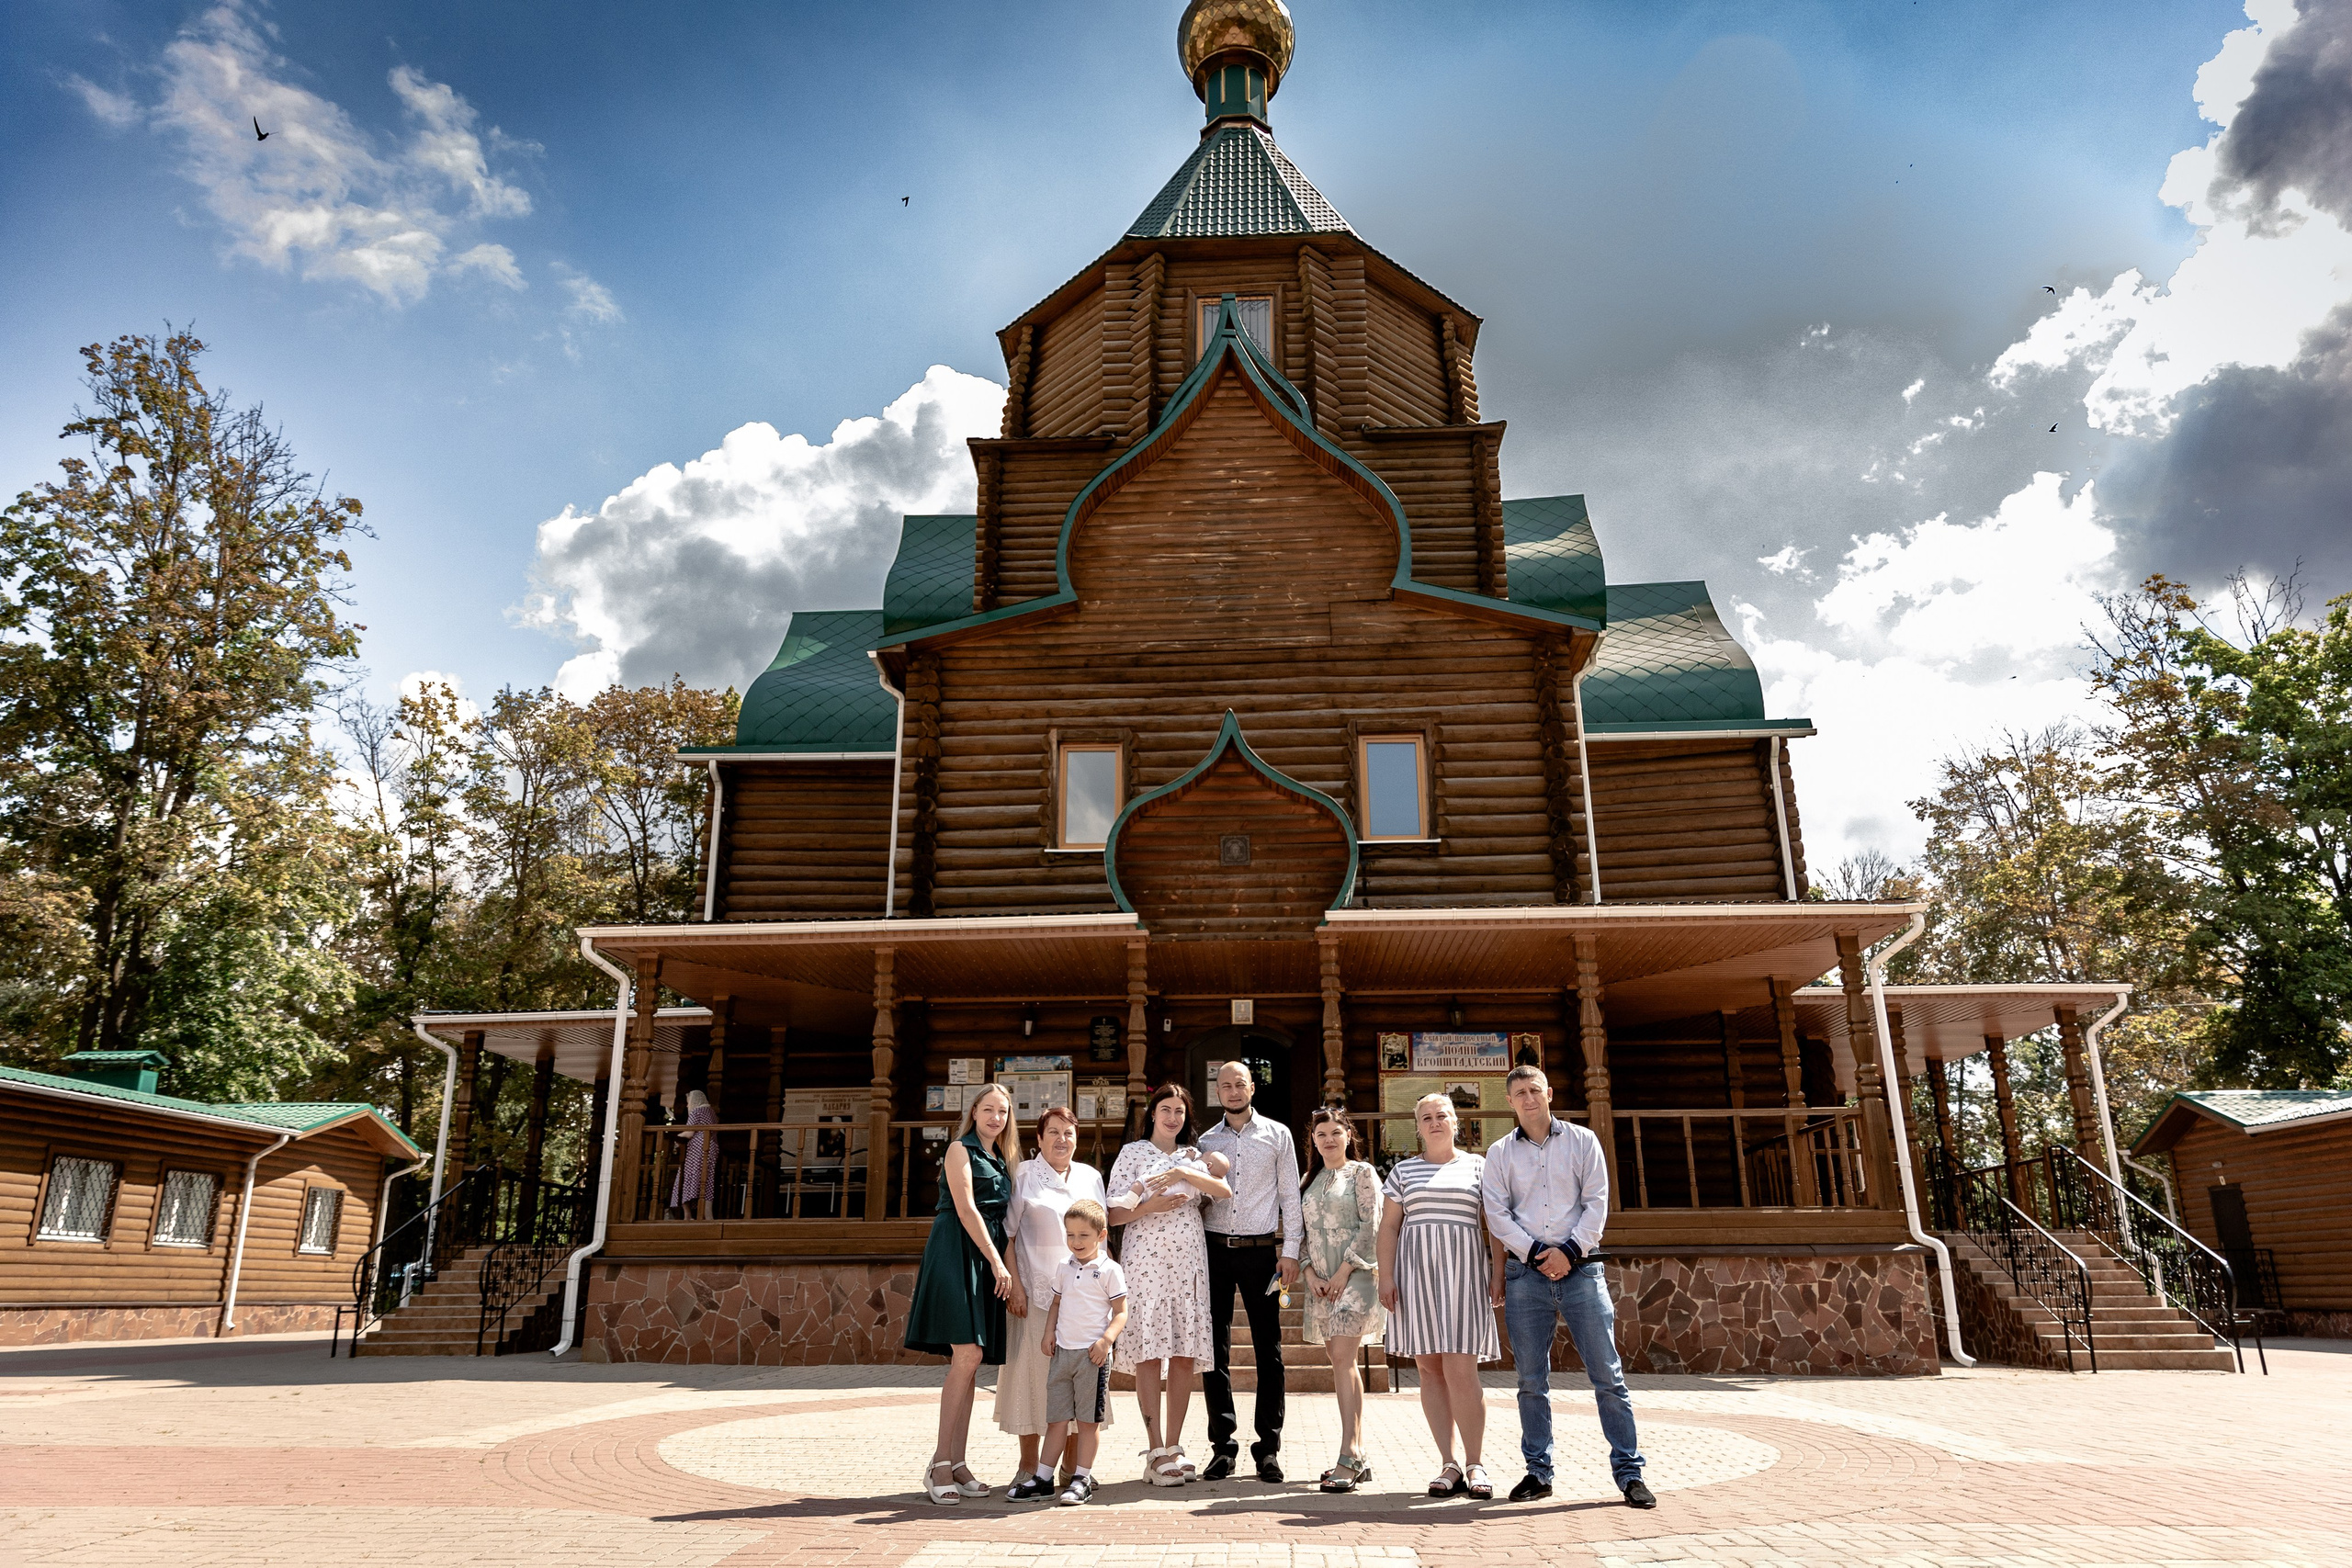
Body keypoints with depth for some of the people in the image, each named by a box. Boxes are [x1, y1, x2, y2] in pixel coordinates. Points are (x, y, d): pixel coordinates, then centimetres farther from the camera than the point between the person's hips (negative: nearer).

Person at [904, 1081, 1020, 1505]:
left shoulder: (1002, 1162, 21)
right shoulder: (960, 1149, 0)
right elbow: (966, 1209, -9)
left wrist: (1003, 1265, 8)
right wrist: (997, 1262, -13)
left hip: (989, 1257, 7)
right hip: (957, 1252, -7)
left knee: (969, 1361, 4)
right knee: (967, 1354, -17)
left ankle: (957, 1463, 7)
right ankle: (940, 1462, -11)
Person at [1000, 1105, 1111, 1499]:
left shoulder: (1091, 1177, 13)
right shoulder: (1024, 1175, 2)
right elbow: (1007, 1233, -1)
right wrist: (1015, 1285, -9)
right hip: (1036, 1292, -3)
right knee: (1033, 1375, -2)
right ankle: (1030, 1471, 8)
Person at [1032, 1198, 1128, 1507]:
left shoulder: (1110, 1270, -5)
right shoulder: (1064, 1269, 10)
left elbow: (1120, 1312, -5)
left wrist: (1106, 1340, -18)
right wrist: (1049, 1331, 4)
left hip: (1093, 1353, -4)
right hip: (1063, 1352, 4)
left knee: (1088, 1419, 2)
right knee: (1057, 1417, 8)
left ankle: (1082, 1479, 11)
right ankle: (1043, 1476, 14)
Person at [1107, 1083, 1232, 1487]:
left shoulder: (1192, 1156, 14)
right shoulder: (1133, 1152, 5)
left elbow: (1225, 1190, -5)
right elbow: (1114, 1214, 0)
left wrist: (1181, 1173, -14)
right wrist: (1151, 1206, -14)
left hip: (1188, 1258, 3)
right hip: (1145, 1257, -3)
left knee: (1184, 1355, 2)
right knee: (1148, 1352, -5)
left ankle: (1174, 1448, 11)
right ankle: (1156, 1453, 0)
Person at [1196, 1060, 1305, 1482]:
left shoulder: (1277, 1135, 6)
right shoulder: (1205, 1141, 10)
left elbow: (1290, 1195, 4)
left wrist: (1290, 1252, -2)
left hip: (1261, 1249, -1)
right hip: (1215, 1248, 2)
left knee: (1268, 1347, 1)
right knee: (1216, 1347, 3)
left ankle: (1268, 1447, 10)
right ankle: (1223, 1445, 12)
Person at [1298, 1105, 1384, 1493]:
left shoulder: (1362, 1173, -1)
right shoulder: (1311, 1181, 16)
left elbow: (1370, 1226, -8)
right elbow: (1305, 1233, 15)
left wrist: (1343, 1271, -13)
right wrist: (1310, 1273, -1)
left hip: (1354, 1275, -6)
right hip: (1320, 1281, 6)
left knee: (1342, 1359, -16)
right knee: (1341, 1363, 8)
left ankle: (1349, 1458, -17)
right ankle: (1358, 1457, 13)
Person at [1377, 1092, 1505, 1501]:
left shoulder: (1477, 1167, 10)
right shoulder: (1404, 1170, 13)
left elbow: (1495, 1226, 8)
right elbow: (1388, 1227, 9)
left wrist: (1498, 1275, -2)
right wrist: (1386, 1276, -1)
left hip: (1463, 1271, -2)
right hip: (1415, 1272, 2)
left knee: (1460, 1371, -9)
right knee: (1430, 1370, 1)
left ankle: (1475, 1465, 2)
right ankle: (1449, 1465, 7)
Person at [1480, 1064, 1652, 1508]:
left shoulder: (1582, 1141, 8)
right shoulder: (1500, 1154, 9)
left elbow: (1597, 1203, 1)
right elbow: (1497, 1213, 2)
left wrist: (1569, 1250, -10)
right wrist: (1535, 1252, -10)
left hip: (1580, 1268, -1)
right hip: (1525, 1272, 1)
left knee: (1607, 1374, -2)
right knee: (1532, 1380, 4)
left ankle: (1628, 1471, 5)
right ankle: (1538, 1471, 13)